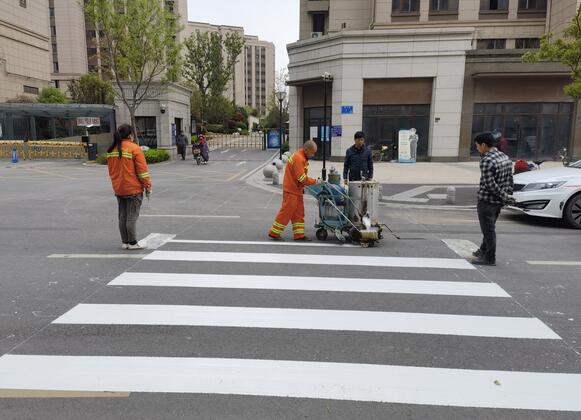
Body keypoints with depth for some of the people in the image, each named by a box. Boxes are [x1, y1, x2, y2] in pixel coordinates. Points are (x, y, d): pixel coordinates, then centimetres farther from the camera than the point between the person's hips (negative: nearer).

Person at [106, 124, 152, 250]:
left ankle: (124, 242, 19)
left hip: (118, 189, 6)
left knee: (123, 216, 13)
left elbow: (111, 170, 14)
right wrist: (147, 185, -5)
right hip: (134, 189, -6)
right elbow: (142, 170, -13)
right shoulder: (134, 148, -13)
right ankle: (132, 243, 5)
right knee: (132, 216, 0)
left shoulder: (111, 150, 6)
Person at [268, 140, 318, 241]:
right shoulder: (298, 158, -20)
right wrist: (315, 181, -16)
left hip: (297, 190, 10)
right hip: (291, 191, -10)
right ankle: (274, 233, 8)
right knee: (286, 212, -3)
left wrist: (302, 187, 8)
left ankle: (299, 235, 17)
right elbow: (302, 178, -24)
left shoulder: (302, 157, 12)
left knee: (299, 213, 12)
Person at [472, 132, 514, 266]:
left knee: (488, 230, 0)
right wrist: (508, 195, 13)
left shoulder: (486, 161, -20)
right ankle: (483, 251, 36)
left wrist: (505, 197, -14)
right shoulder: (505, 157, 8)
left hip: (487, 200, -9)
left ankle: (490, 258, 8)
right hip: (499, 201, 9)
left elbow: (489, 184, -23)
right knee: (489, 228, 22)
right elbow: (510, 178, 11)